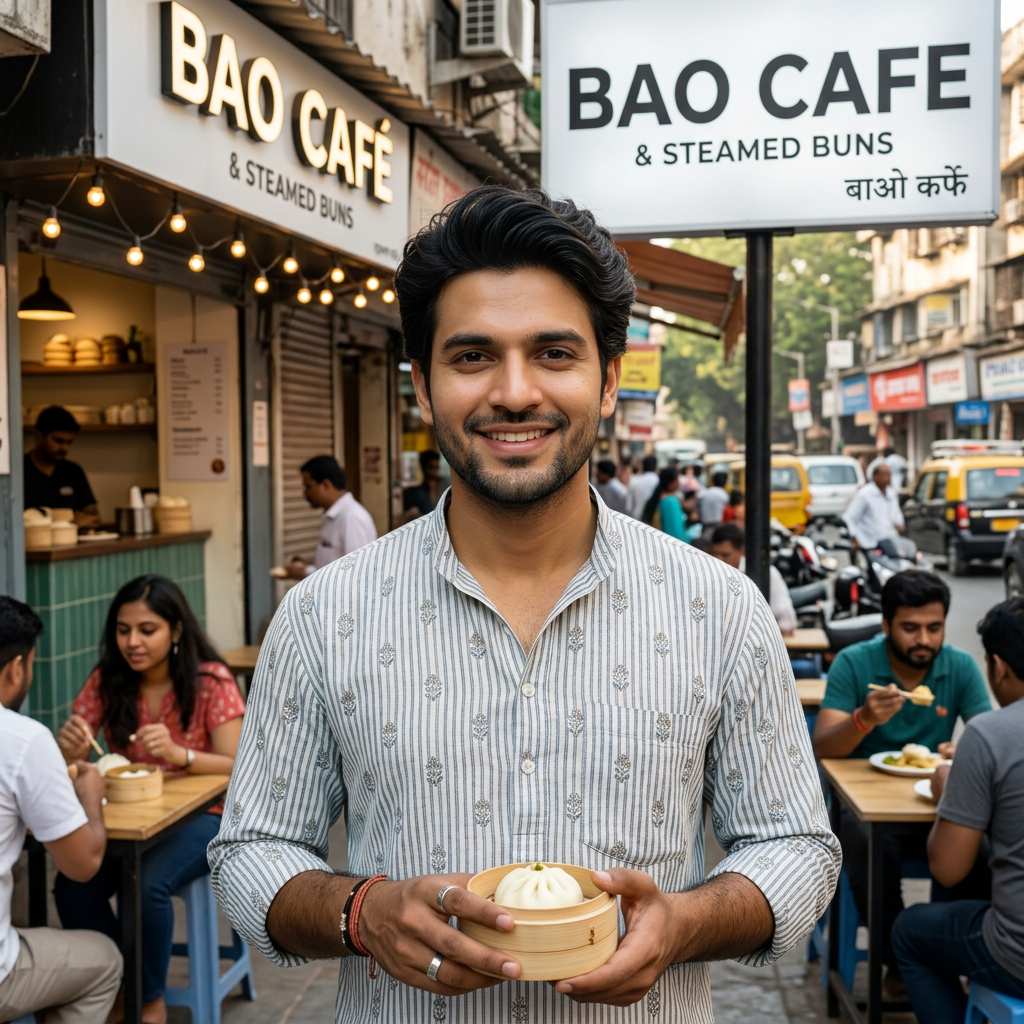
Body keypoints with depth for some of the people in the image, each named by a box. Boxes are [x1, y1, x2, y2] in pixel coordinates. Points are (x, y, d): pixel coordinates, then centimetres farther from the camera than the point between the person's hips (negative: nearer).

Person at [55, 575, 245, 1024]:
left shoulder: (211, 682, -12)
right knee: (73, 886, -23)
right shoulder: (106, 681, -2)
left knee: (147, 885, -31)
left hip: (199, 815, -4)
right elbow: (67, 766, 0)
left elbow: (238, 768, -16)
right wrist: (67, 747, -26)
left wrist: (179, 754, -35)